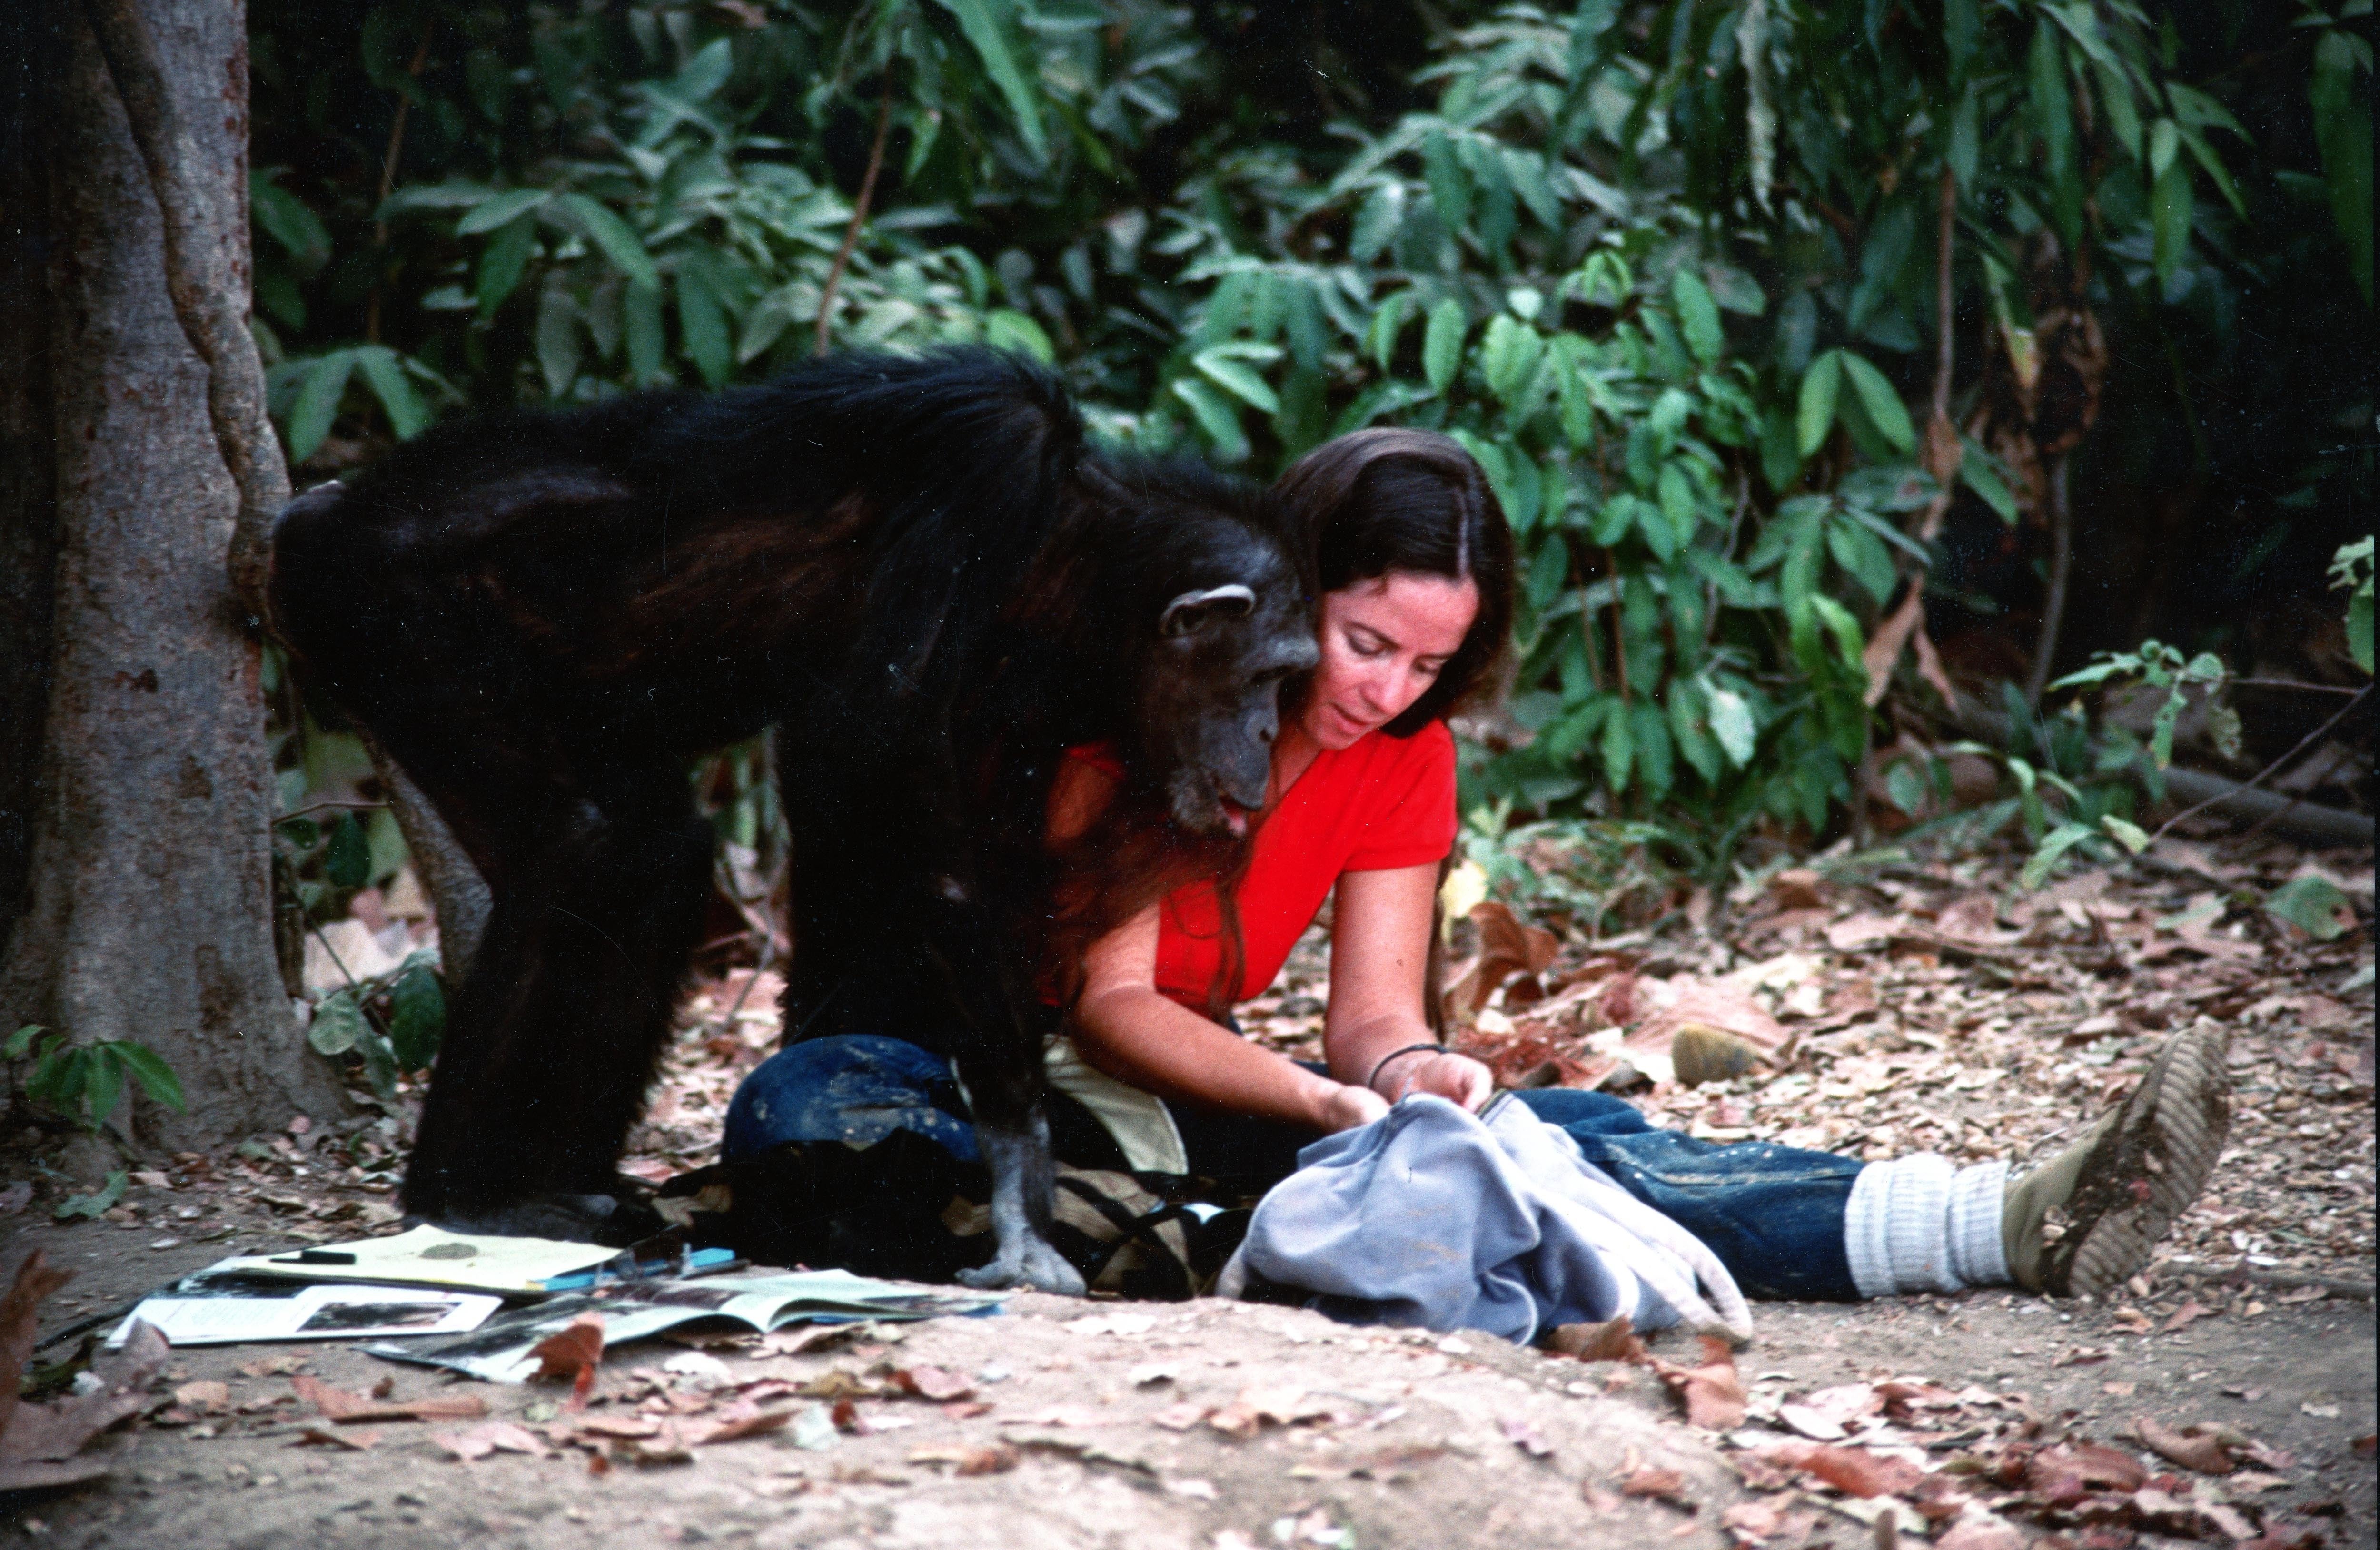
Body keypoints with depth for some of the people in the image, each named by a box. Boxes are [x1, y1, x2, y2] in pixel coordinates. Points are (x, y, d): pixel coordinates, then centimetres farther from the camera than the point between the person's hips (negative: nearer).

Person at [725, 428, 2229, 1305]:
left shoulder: (1405, 755, 1)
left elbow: (1376, 1004, -4)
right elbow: (1109, 1001, -21)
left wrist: (1407, 1067, -29)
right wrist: (1317, 1100, -36)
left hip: (1196, 1093, 4)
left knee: (1564, 1138, -18)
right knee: (809, 1107, -41)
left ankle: (2015, 1224, -33)